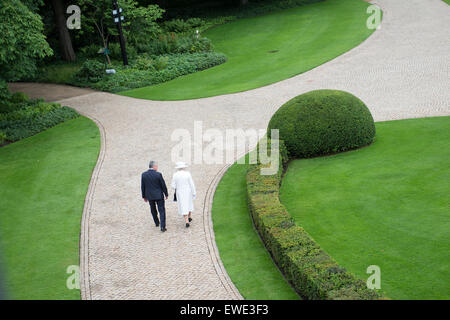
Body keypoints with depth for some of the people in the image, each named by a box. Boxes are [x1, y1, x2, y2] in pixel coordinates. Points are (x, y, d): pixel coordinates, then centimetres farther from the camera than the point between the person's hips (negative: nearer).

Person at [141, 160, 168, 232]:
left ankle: (157, 223, 36)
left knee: (153, 210, 22)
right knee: (161, 211, 2)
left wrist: (144, 196, 13)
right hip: (159, 196, -3)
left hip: (149, 196, 4)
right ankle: (162, 226, -5)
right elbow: (163, 185, -8)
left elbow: (142, 187, 2)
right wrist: (166, 194, 6)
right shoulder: (158, 174, -15)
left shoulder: (144, 175, -5)